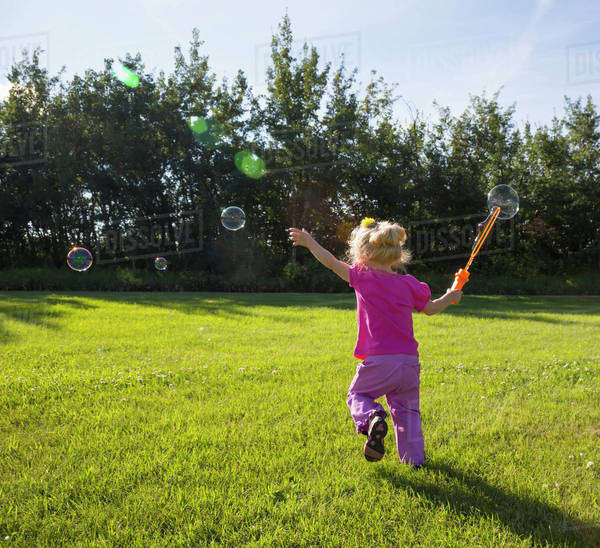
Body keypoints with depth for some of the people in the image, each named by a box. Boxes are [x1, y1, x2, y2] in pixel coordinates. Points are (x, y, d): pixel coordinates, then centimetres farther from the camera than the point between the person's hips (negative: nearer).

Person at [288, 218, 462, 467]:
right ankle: (414, 458, 17)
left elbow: (332, 263, 7)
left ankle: (372, 420, -12)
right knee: (406, 408, 19)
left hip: (378, 361, -4)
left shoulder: (363, 277, -4)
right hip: (409, 362, 4)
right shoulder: (409, 284, 6)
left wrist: (309, 242, 21)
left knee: (357, 394, 18)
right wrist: (450, 297, 41)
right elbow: (431, 308, 20)